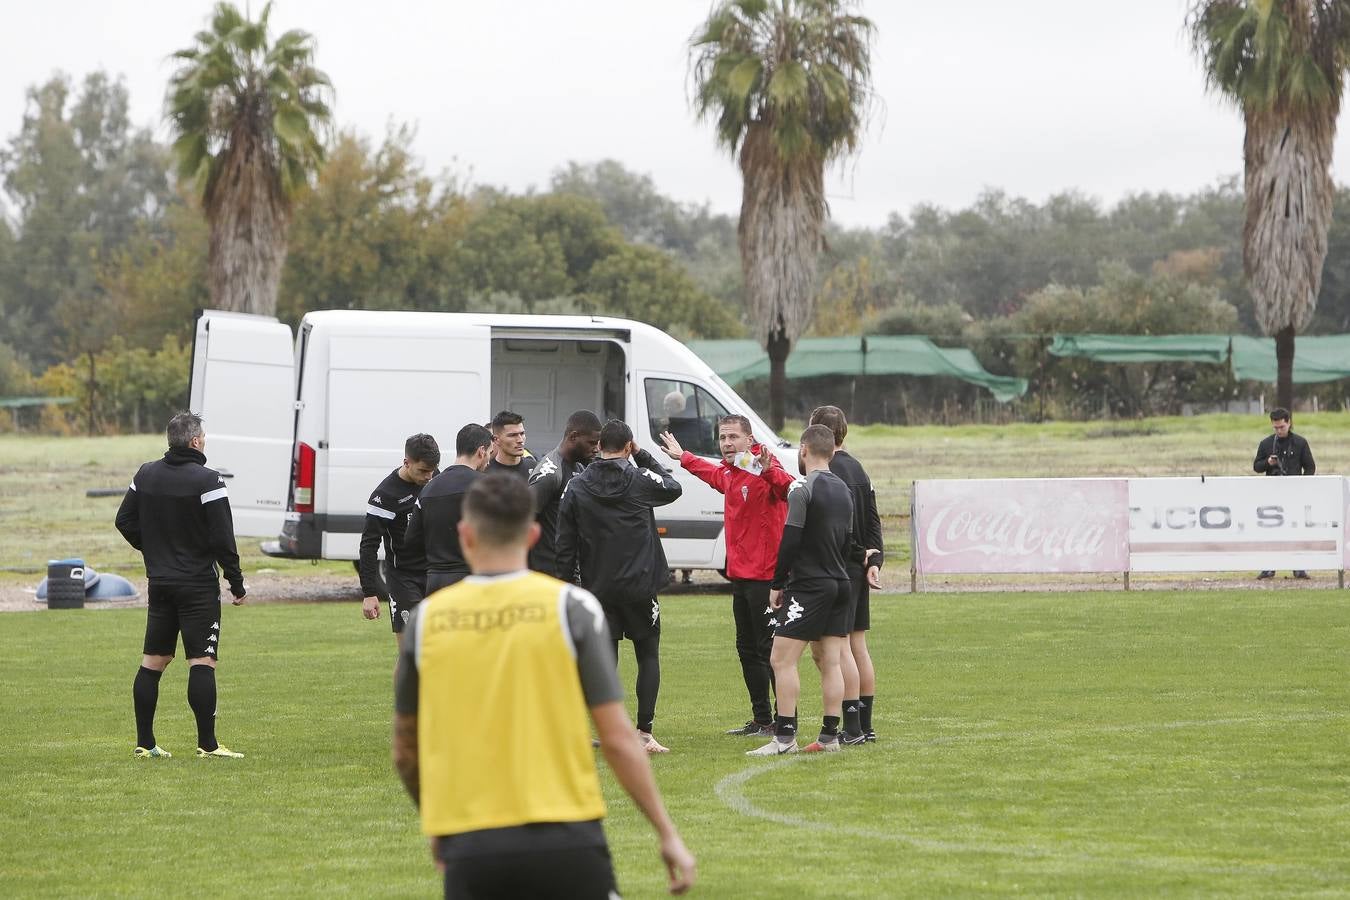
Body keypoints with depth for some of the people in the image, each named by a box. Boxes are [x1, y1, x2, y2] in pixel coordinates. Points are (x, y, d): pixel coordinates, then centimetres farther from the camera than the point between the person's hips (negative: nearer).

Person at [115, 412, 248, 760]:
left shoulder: (146, 474, 6)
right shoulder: (207, 481, -14)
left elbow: (125, 520, 11)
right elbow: (223, 538, -15)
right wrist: (237, 584, -7)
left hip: (160, 584, 6)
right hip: (198, 586, -6)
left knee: (152, 662, 10)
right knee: (202, 662, -6)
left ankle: (144, 743, 12)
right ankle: (207, 744, -9)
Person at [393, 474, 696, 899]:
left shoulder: (427, 618, 5)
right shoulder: (570, 607, -2)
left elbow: (405, 750, 14)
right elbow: (617, 739, -4)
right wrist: (668, 834, 4)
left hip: (469, 848, 2)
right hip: (565, 840, -2)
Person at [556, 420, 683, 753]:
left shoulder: (576, 488, -1)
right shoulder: (640, 479, -6)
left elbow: (565, 546, 0)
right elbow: (674, 488, 16)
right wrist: (644, 457, 17)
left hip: (598, 588, 2)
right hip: (639, 586, -2)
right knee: (648, 656, 9)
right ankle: (644, 733, 0)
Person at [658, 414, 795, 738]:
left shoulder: (764, 471, -16)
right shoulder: (728, 472, 12)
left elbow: (791, 489, -37)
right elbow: (712, 473, 38)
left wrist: (768, 470, -54)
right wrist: (683, 457, 50)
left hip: (765, 577, -10)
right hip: (740, 575, 10)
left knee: (770, 650, -8)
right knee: (747, 649, 16)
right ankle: (760, 719, 24)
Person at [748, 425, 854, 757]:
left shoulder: (803, 491, -12)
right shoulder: (843, 491, 14)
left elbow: (790, 542, -14)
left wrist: (777, 584, -5)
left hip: (809, 586, -8)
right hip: (839, 585, 8)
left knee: (781, 659, -8)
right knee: (829, 661, 9)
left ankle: (785, 737, -14)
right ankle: (830, 736, 7)